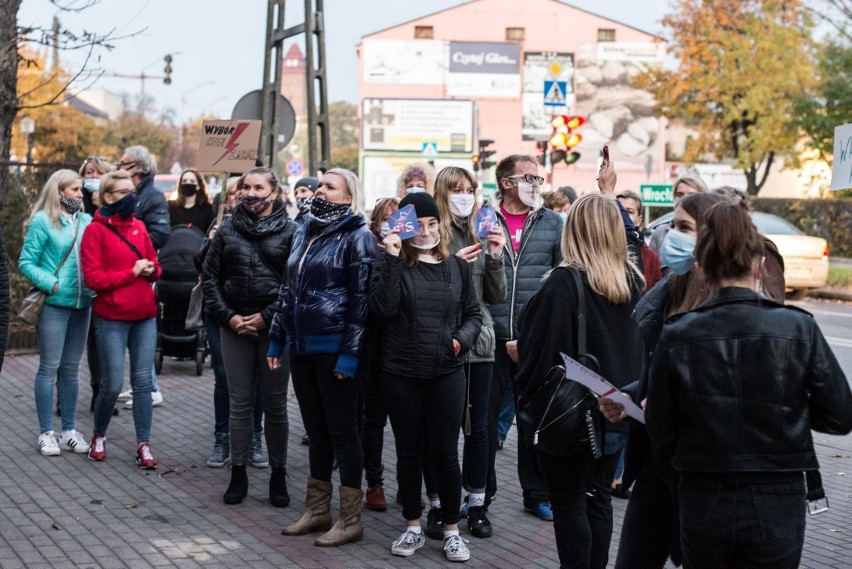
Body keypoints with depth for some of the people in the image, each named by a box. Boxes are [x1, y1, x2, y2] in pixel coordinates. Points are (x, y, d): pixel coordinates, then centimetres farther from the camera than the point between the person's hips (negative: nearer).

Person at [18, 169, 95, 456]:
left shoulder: (86, 221, 8)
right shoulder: (43, 221, -6)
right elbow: (26, 263, -7)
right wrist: (51, 284, -17)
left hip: (82, 303, 5)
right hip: (54, 304, -5)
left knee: (71, 368, 12)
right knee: (49, 367, 1)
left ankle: (69, 431, 20)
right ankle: (46, 433, 9)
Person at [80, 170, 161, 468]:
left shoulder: (139, 227, 10)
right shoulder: (96, 230, -6)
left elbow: (154, 266, 19)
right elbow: (93, 278, -11)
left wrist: (152, 269, -4)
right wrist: (132, 272, -13)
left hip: (145, 315, 5)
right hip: (112, 318, -5)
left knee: (142, 382, 3)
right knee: (113, 384, -2)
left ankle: (144, 445, 7)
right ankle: (98, 437, 21)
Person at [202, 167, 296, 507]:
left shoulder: (289, 232, 0)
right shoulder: (227, 230, 9)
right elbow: (210, 277, 7)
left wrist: (267, 316, -13)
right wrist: (228, 316, -4)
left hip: (274, 327, -2)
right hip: (234, 326, 2)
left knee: (275, 404, 4)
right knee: (240, 402, 6)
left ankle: (278, 475, 14)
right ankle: (238, 474, 15)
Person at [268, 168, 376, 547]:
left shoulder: (356, 237, -9)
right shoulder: (305, 233, 14)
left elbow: (361, 299, -14)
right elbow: (288, 290, 19)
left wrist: (351, 353, -18)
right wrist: (277, 339, 15)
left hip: (334, 349, -7)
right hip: (301, 346, 7)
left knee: (342, 430, -1)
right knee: (316, 429, 14)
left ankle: (350, 520, 6)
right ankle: (317, 511, 23)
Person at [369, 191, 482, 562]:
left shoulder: (456, 266, 6)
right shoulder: (394, 264, -2)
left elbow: (473, 314, 14)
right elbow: (382, 307, -17)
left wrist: (462, 337, -6)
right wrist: (391, 258, -21)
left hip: (446, 373, 1)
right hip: (400, 373, -1)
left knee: (445, 451, 3)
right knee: (409, 451, 8)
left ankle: (451, 530, 16)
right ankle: (413, 527, 22)